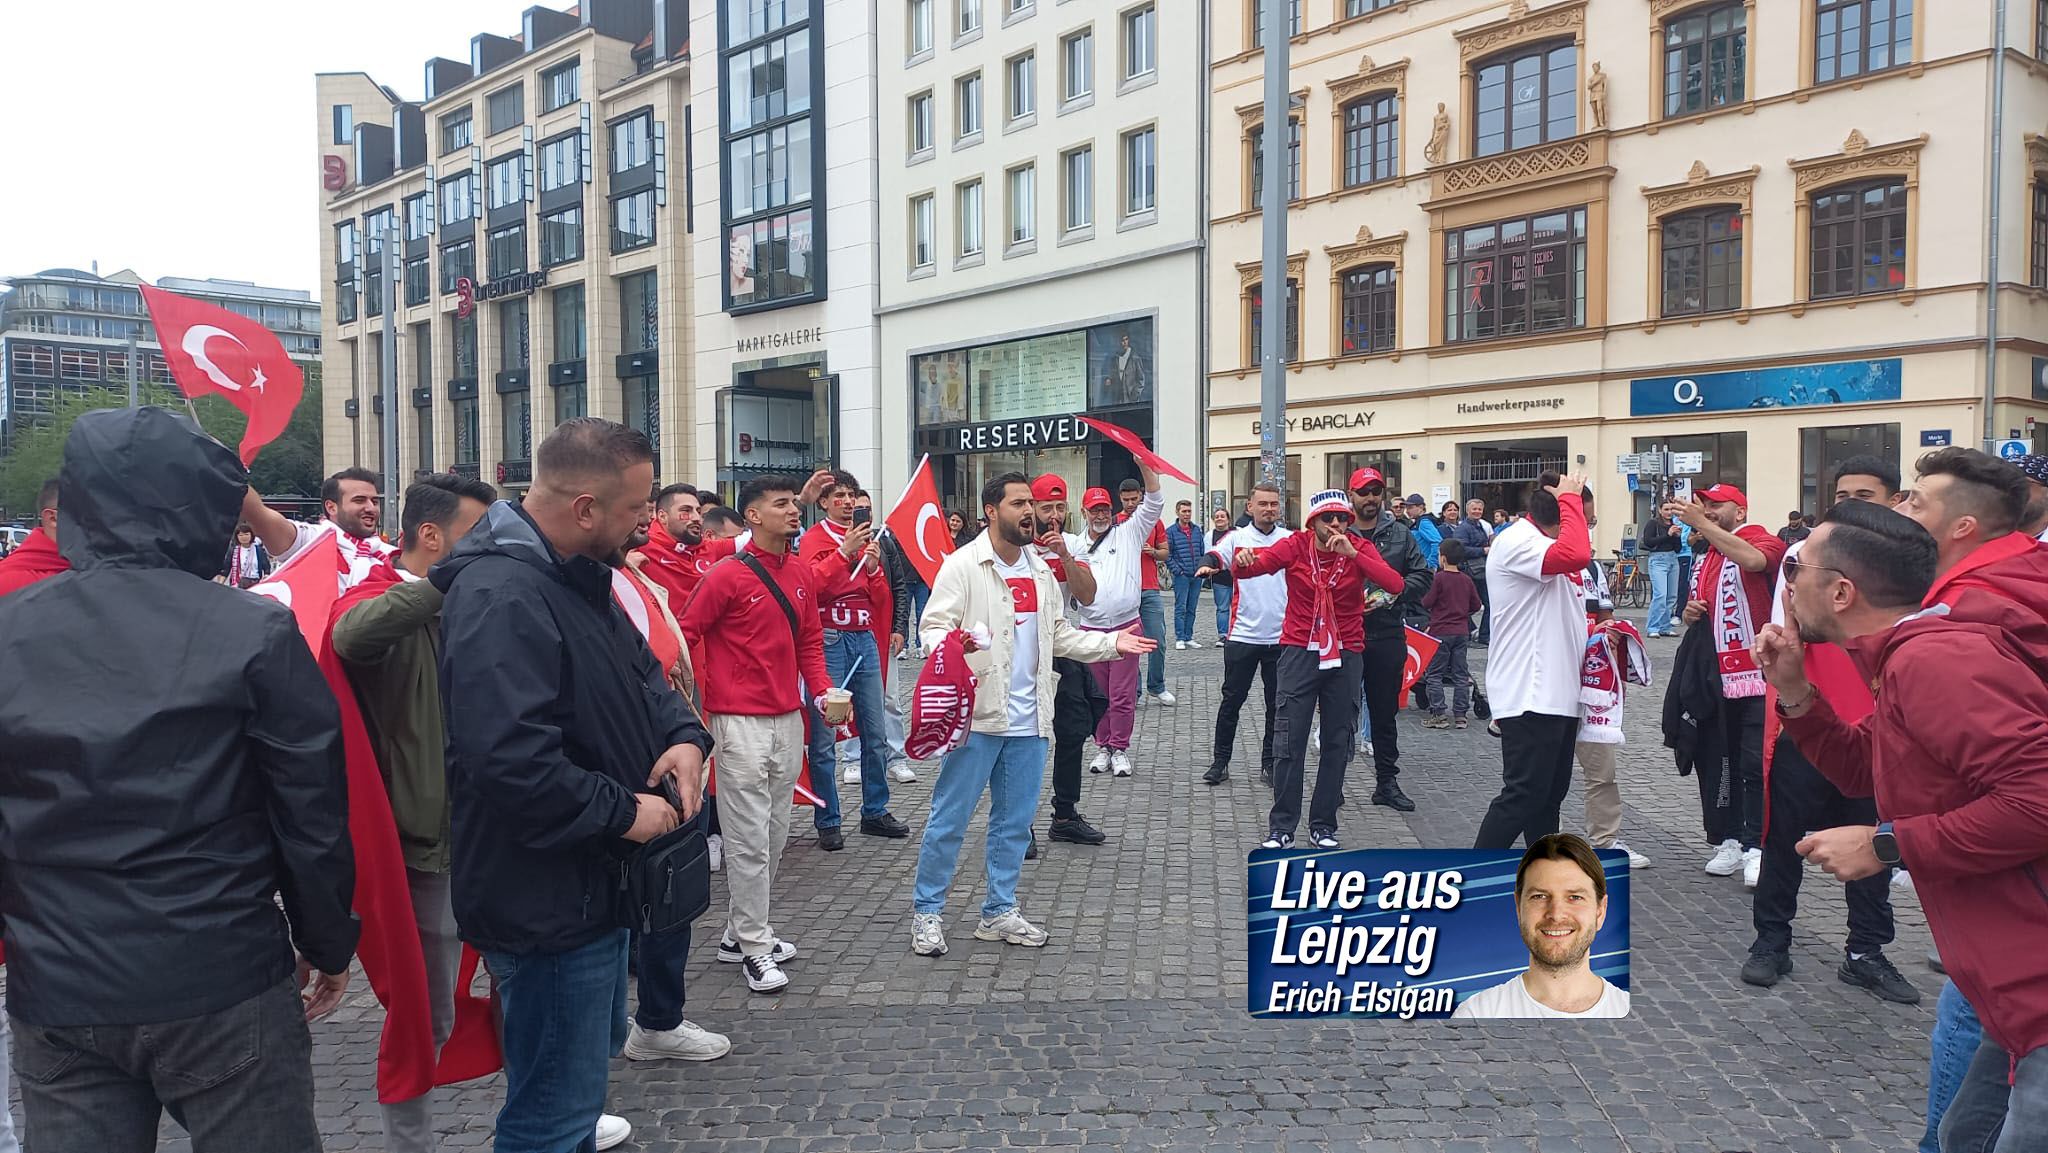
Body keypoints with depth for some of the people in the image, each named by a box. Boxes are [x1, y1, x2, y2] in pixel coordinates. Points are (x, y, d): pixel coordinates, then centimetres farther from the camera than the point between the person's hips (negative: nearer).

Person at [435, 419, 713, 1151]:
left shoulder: (574, 575, 7)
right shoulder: (501, 597, -27)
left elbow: (638, 671, 15)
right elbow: (511, 762, -36)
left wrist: (684, 735, -6)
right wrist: (624, 812, -23)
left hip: (590, 883, 10)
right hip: (546, 901, -10)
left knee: (590, 1053, 30)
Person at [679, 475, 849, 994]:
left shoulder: (803, 574, 8)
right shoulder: (727, 576, -12)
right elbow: (685, 634, -8)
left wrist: (822, 694, -1)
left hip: (789, 719, 7)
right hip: (741, 722, -7)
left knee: (775, 833, 15)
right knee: (749, 838, -2)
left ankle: (739, 931, 29)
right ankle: (754, 947, 10)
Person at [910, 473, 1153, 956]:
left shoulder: (1040, 570, 13)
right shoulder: (963, 565, -8)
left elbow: (1057, 634, 18)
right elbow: (935, 626, -13)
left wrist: (1109, 643, 7)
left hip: (1028, 718, 7)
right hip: (978, 715, -7)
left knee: (1015, 821, 14)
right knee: (950, 818, 1)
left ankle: (998, 911, 27)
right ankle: (927, 911, 16)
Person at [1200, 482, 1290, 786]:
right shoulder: (1236, 538, 0)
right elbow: (1213, 556, -16)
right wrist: (1207, 565, -40)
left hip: (1281, 636, 2)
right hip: (1242, 635, -2)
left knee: (1277, 703, 8)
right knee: (1232, 700, 4)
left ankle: (1270, 764, 21)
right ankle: (1220, 762, 15)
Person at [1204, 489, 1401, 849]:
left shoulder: (1360, 548, -5)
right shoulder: (1297, 544, -7)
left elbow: (1394, 584, -19)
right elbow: (1256, 563, -19)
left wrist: (1352, 554, -28)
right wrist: (1242, 560, -42)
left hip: (1345, 656, 2)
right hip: (1300, 652, -1)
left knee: (1338, 743, 9)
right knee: (1289, 742, -2)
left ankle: (1323, 825, 22)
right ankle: (1281, 827, 8)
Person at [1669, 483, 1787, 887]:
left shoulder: (1760, 540, -4)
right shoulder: (1704, 555, 17)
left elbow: (1753, 559, -30)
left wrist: (1701, 523, -30)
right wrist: (1688, 613, 5)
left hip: (1756, 675, -7)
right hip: (1714, 677, 8)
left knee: (1756, 764, -6)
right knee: (1717, 763, 11)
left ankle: (1756, 847, -1)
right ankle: (1729, 842, 19)